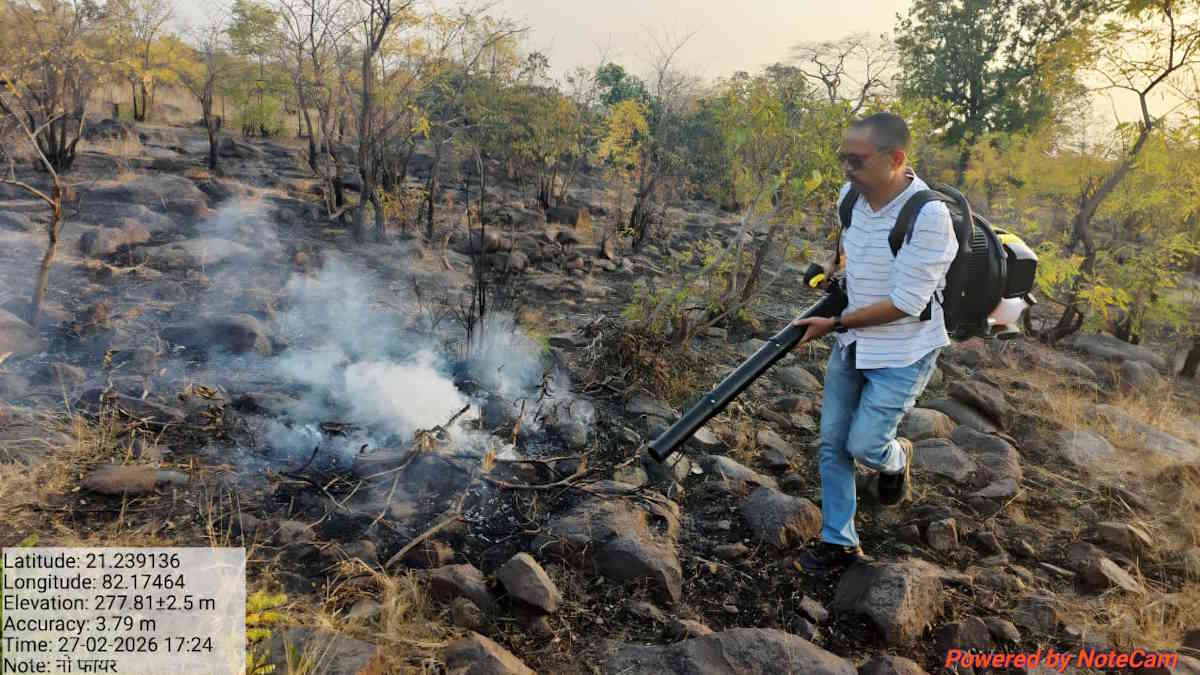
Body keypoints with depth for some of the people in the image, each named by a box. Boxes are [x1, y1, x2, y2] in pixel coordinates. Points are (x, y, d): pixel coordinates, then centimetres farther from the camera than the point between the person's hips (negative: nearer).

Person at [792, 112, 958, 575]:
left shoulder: (928, 215, -26)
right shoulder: (850, 196, -4)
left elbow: (904, 304, -25)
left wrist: (833, 324, -18)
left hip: (902, 355, -6)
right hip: (852, 344, 7)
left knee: (864, 445, -2)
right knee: (832, 443, 9)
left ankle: (896, 458, 37)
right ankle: (839, 542, 24)